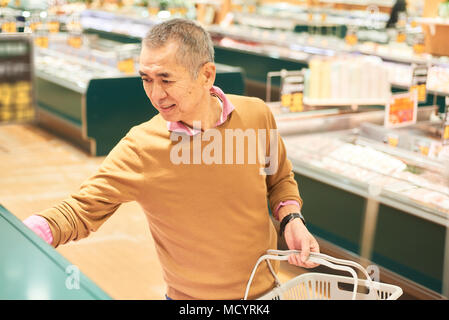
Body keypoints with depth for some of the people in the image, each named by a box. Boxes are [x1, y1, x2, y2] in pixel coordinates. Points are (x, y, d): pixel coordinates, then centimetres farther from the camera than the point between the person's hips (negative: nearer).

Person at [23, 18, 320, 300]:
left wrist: (292, 218, -13)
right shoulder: (139, 148, -20)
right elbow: (80, 211, -19)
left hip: (264, 287, 2)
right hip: (189, 295, -2)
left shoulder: (256, 115, -13)